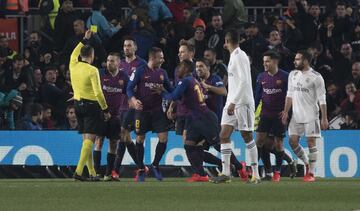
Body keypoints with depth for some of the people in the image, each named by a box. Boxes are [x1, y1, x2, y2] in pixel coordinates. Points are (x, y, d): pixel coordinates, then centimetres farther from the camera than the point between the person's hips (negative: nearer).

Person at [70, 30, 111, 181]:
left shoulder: (73, 66, 3)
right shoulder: (92, 70, -14)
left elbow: (74, 54, 28)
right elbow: (98, 93, -17)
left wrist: (85, 39, 35)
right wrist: (105, 110, -8)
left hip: (78, 104, 7)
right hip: (91, 105, -7)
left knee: (86, 139, 12)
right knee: (89, 139, -9)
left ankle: (92, 173, 13)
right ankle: (78, 171, -21)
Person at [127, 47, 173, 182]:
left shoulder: (162, 73, 7)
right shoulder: (140, 72, -6)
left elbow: (169, 89, 15)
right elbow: (129, 88, -6)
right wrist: (134, 100, -23)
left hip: (157, 110, 3)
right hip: (142, 110, -3)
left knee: (163, 138, -7)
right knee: (140, 139, 2)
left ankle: (155, 165, 12)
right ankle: (141, 170, 14)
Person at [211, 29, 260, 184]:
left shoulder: (239, 56, -12)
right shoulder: (234, 56, 16)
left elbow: (244, 81, -20)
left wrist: (233, 103, -22)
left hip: (243, 102, -9)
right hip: (232, 103, 9)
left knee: (247, 136, -3)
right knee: (224, 135, 0)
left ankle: (256, 174, 3)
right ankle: (226, 173, -1)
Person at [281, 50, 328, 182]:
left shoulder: (316, 77, -8)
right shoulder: (293, 75, 11)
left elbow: (322, 99, -8)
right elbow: (290, 94, 14)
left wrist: (324, 118, -12)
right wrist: (286, 112, 5)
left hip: (311, 115, -6)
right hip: (296, 115, 6)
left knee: (311, 142, -5)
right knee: (293, 141, 0)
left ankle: (311, 173, 1)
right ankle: (307, 163, 21)